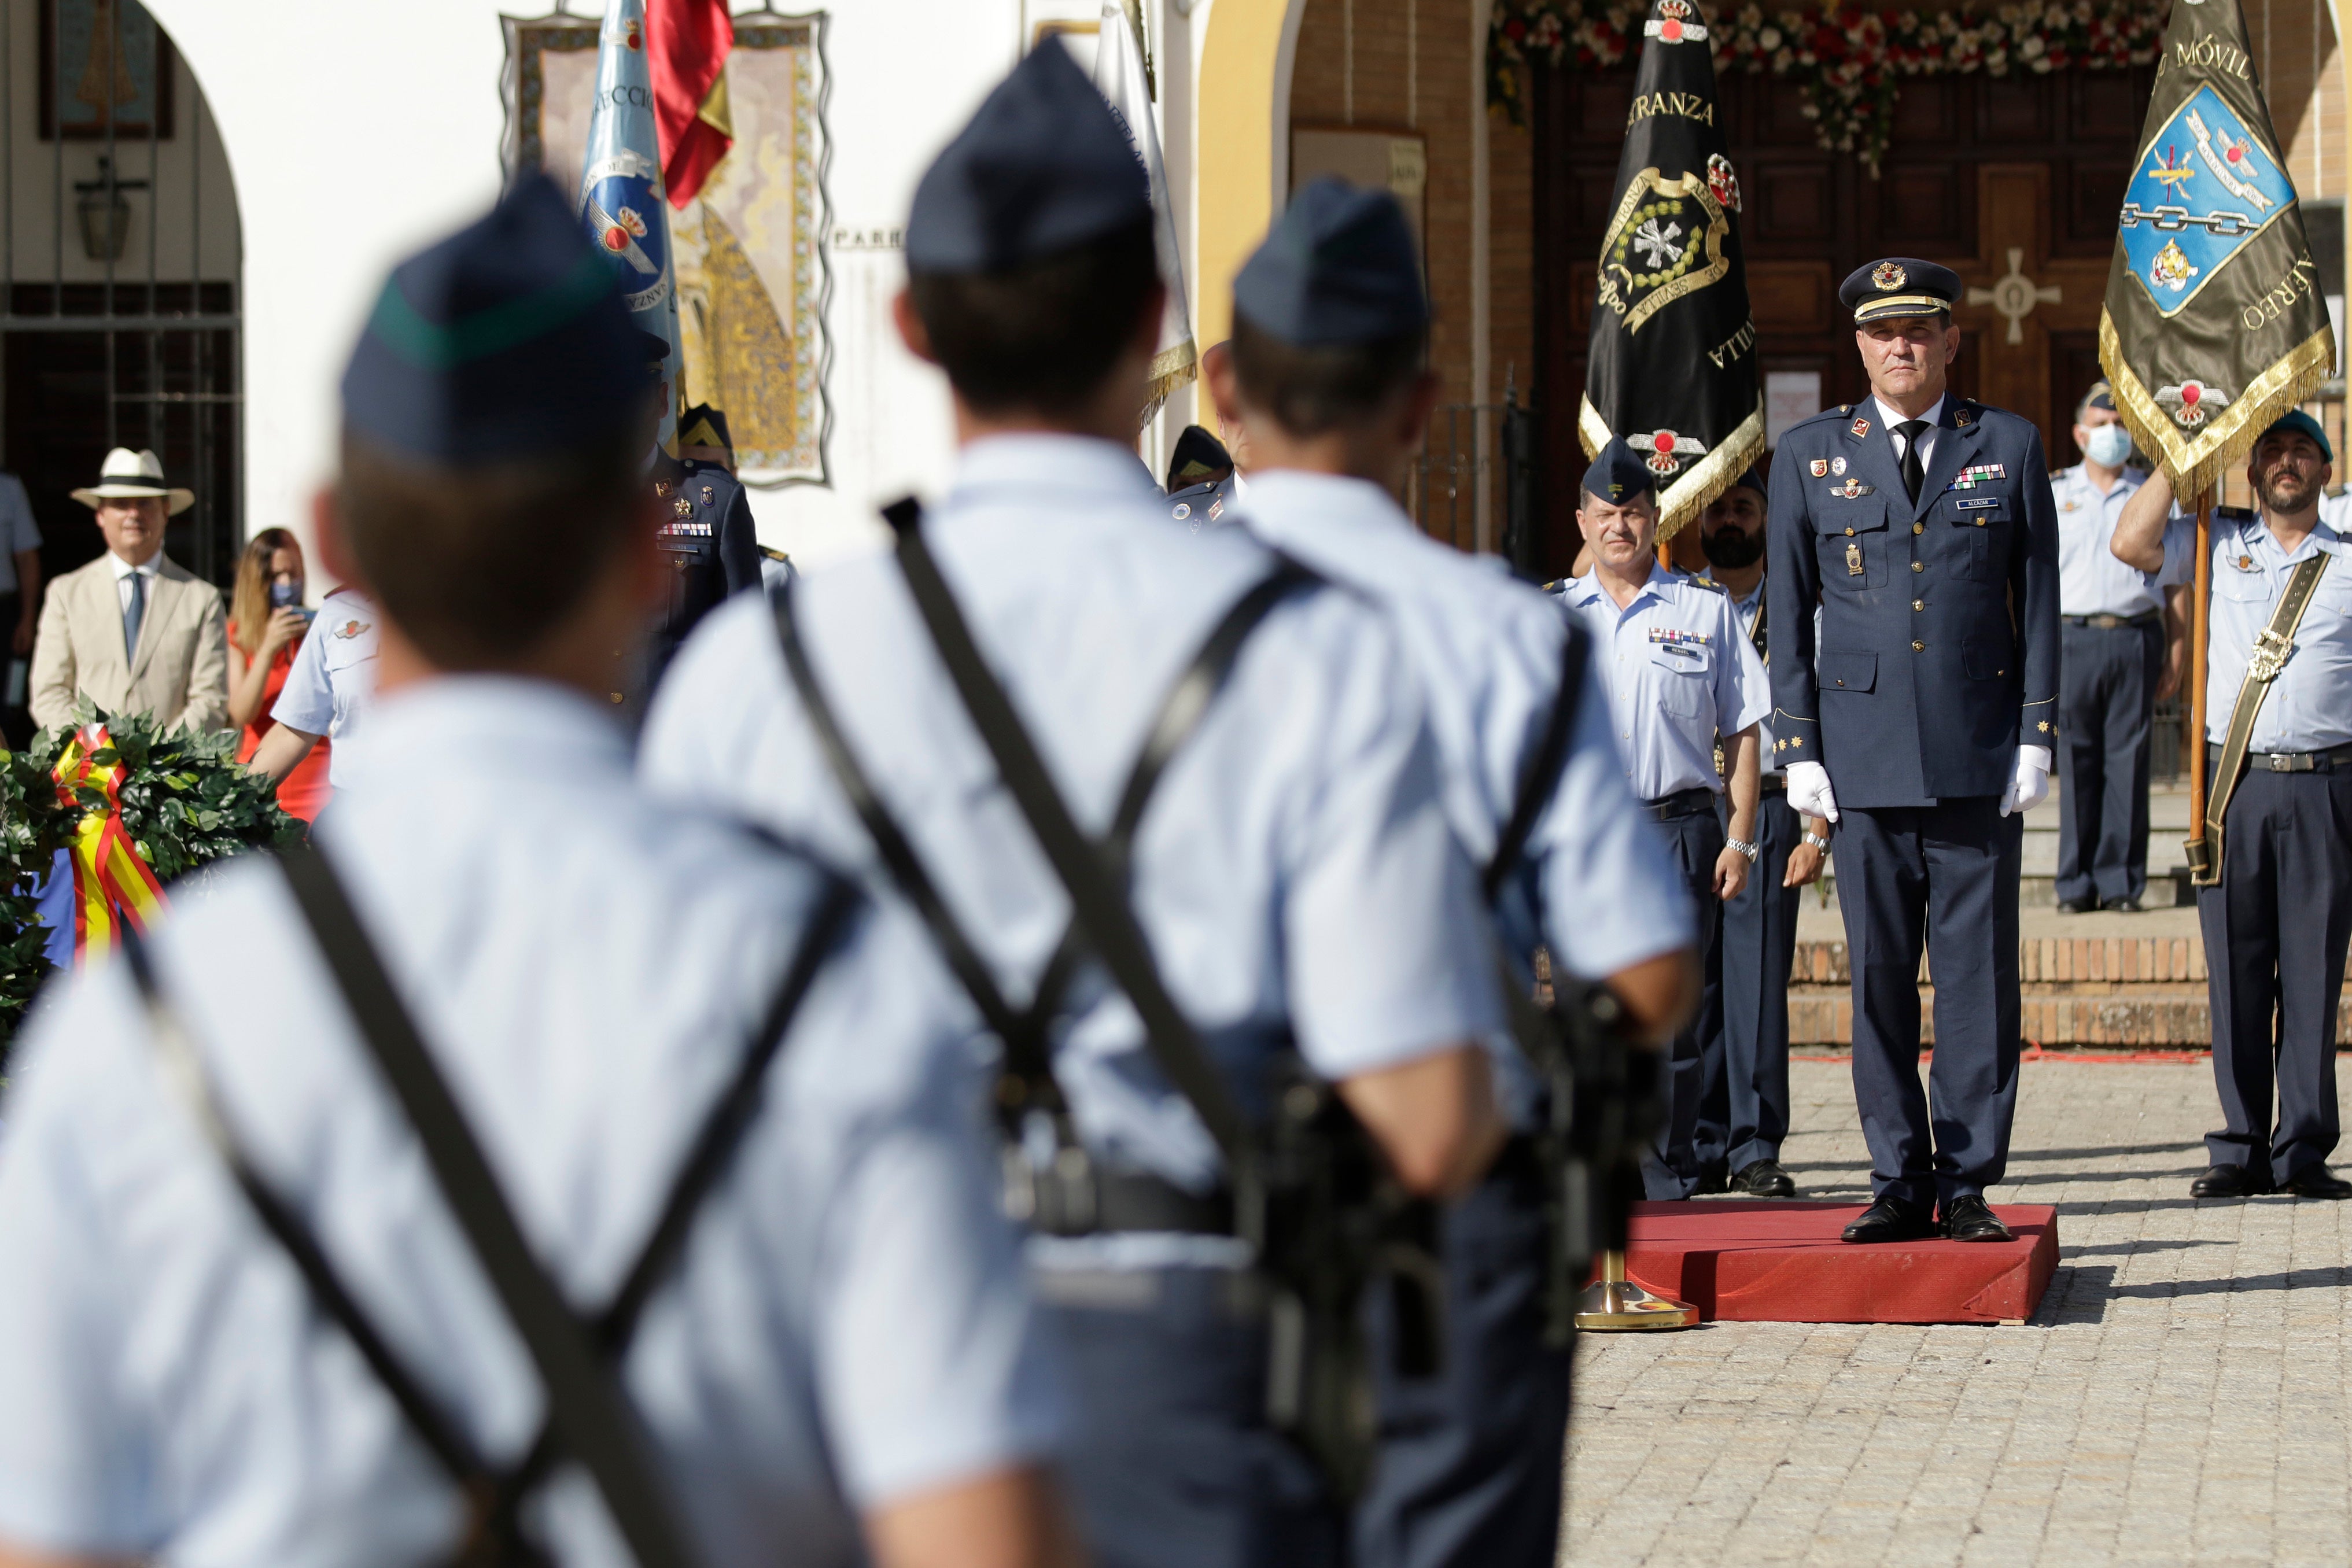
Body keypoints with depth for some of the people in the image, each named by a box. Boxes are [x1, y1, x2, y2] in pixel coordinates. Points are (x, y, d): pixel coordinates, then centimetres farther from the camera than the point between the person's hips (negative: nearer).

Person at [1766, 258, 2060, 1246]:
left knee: (1980, 975, 0)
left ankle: (1967, 1183, 6)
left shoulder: (2010, 448, 7)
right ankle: (1899, 1184, 9)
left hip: (1980, 757, 0)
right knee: (1879, 976, 2)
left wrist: (2037, 739, 0)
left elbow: (2040, 602, 7)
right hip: (1864, 756, 0)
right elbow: (1789, 613, 8)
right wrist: (1800, 748, 1)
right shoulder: (1808, 456, 8)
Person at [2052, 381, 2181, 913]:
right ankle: (2076, 884, 2)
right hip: (2073, 637, -1)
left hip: (2136, 638, 1)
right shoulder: (2052, 495, 12)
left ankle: (2121, 882, 3)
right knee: (2077, 763, -2)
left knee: (2127, 763, -1)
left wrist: (2176, 650, 5)